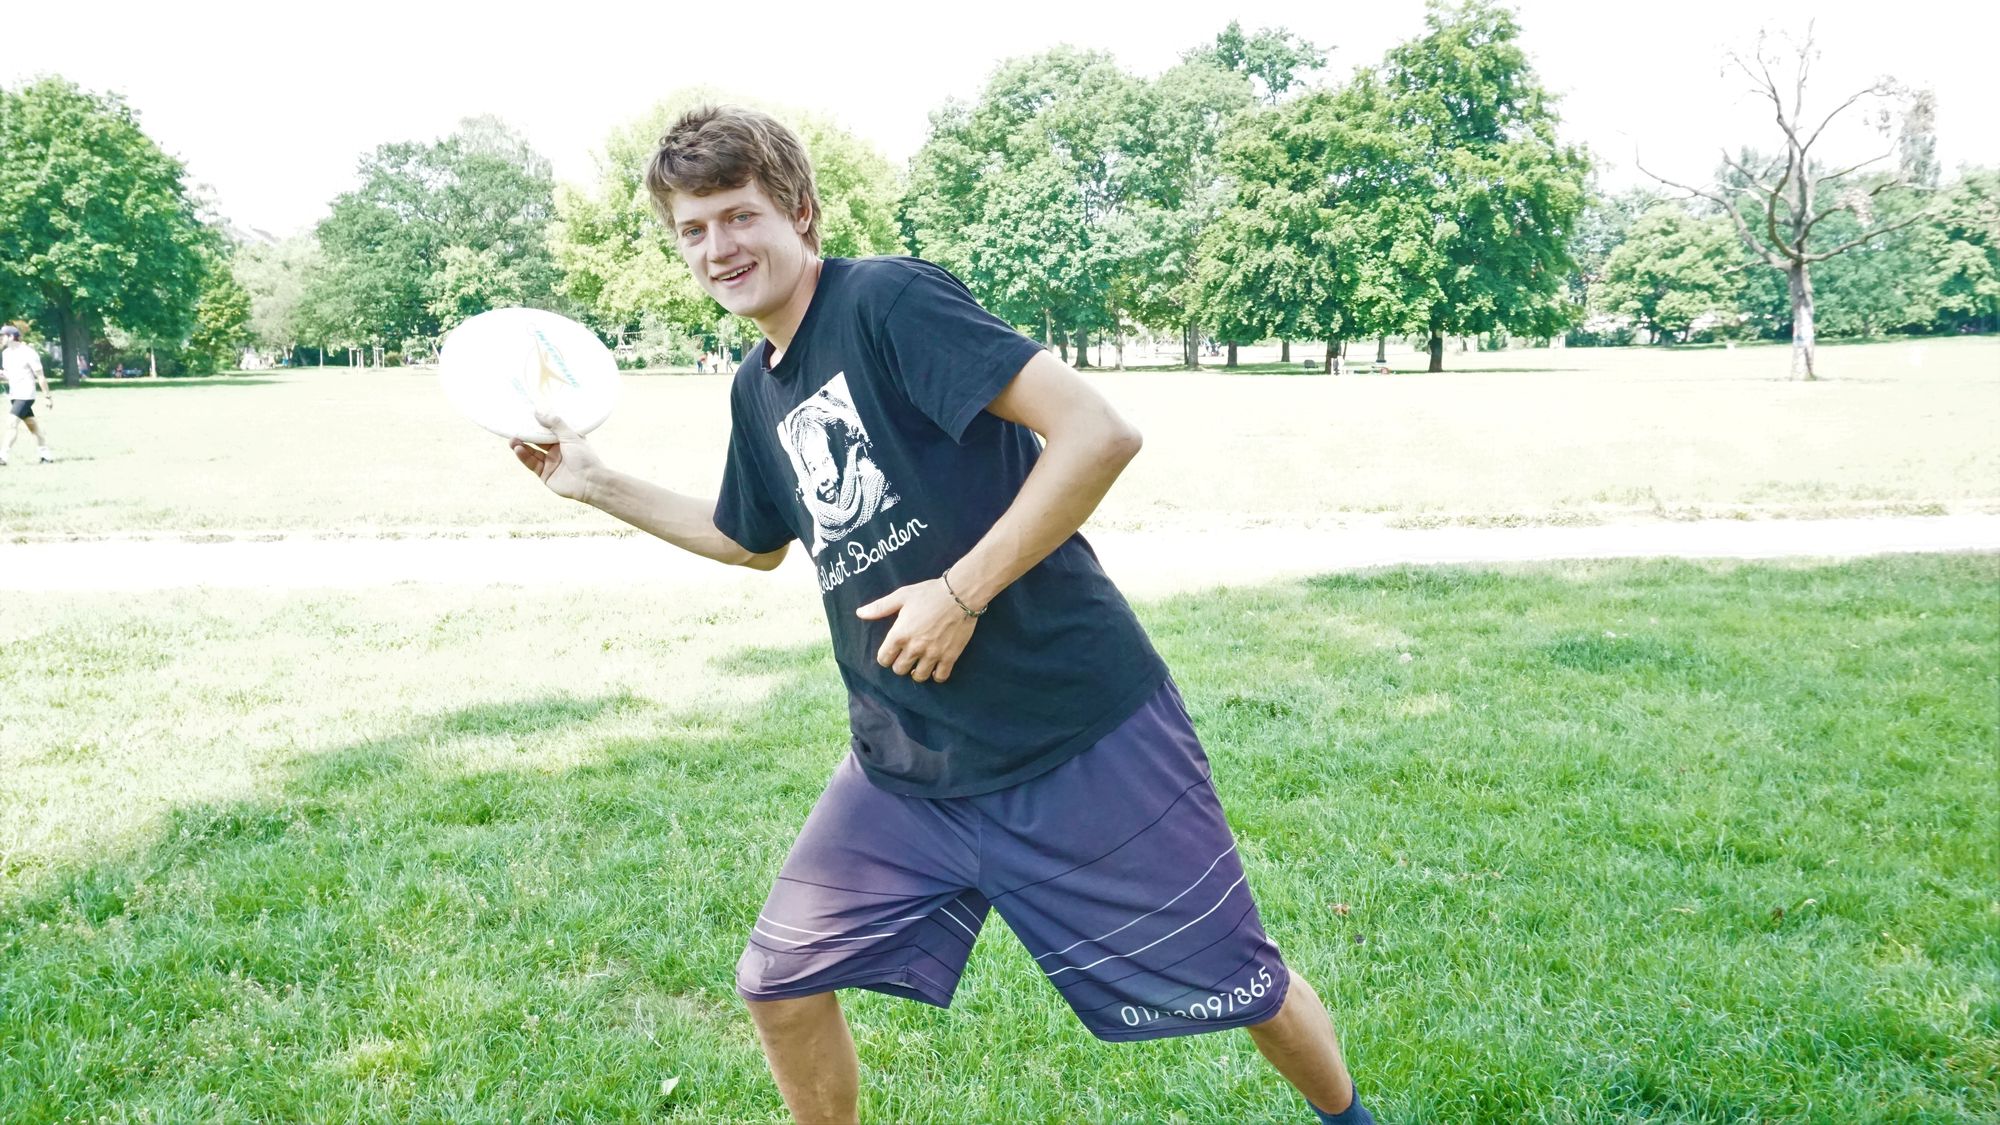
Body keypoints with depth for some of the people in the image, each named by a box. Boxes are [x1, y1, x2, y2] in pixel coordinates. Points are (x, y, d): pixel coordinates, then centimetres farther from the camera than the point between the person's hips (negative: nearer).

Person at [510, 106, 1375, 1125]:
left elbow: (1098, 433, -24)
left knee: (1235, 986, 7)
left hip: (1080, 728, -7)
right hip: (906, 764, 7)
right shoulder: (756, 387, 9)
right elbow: (755, 541, 29)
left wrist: (962, 591, -21)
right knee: (781, 984, 3)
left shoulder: (890, 299, -15)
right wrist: (597, 484, 22)